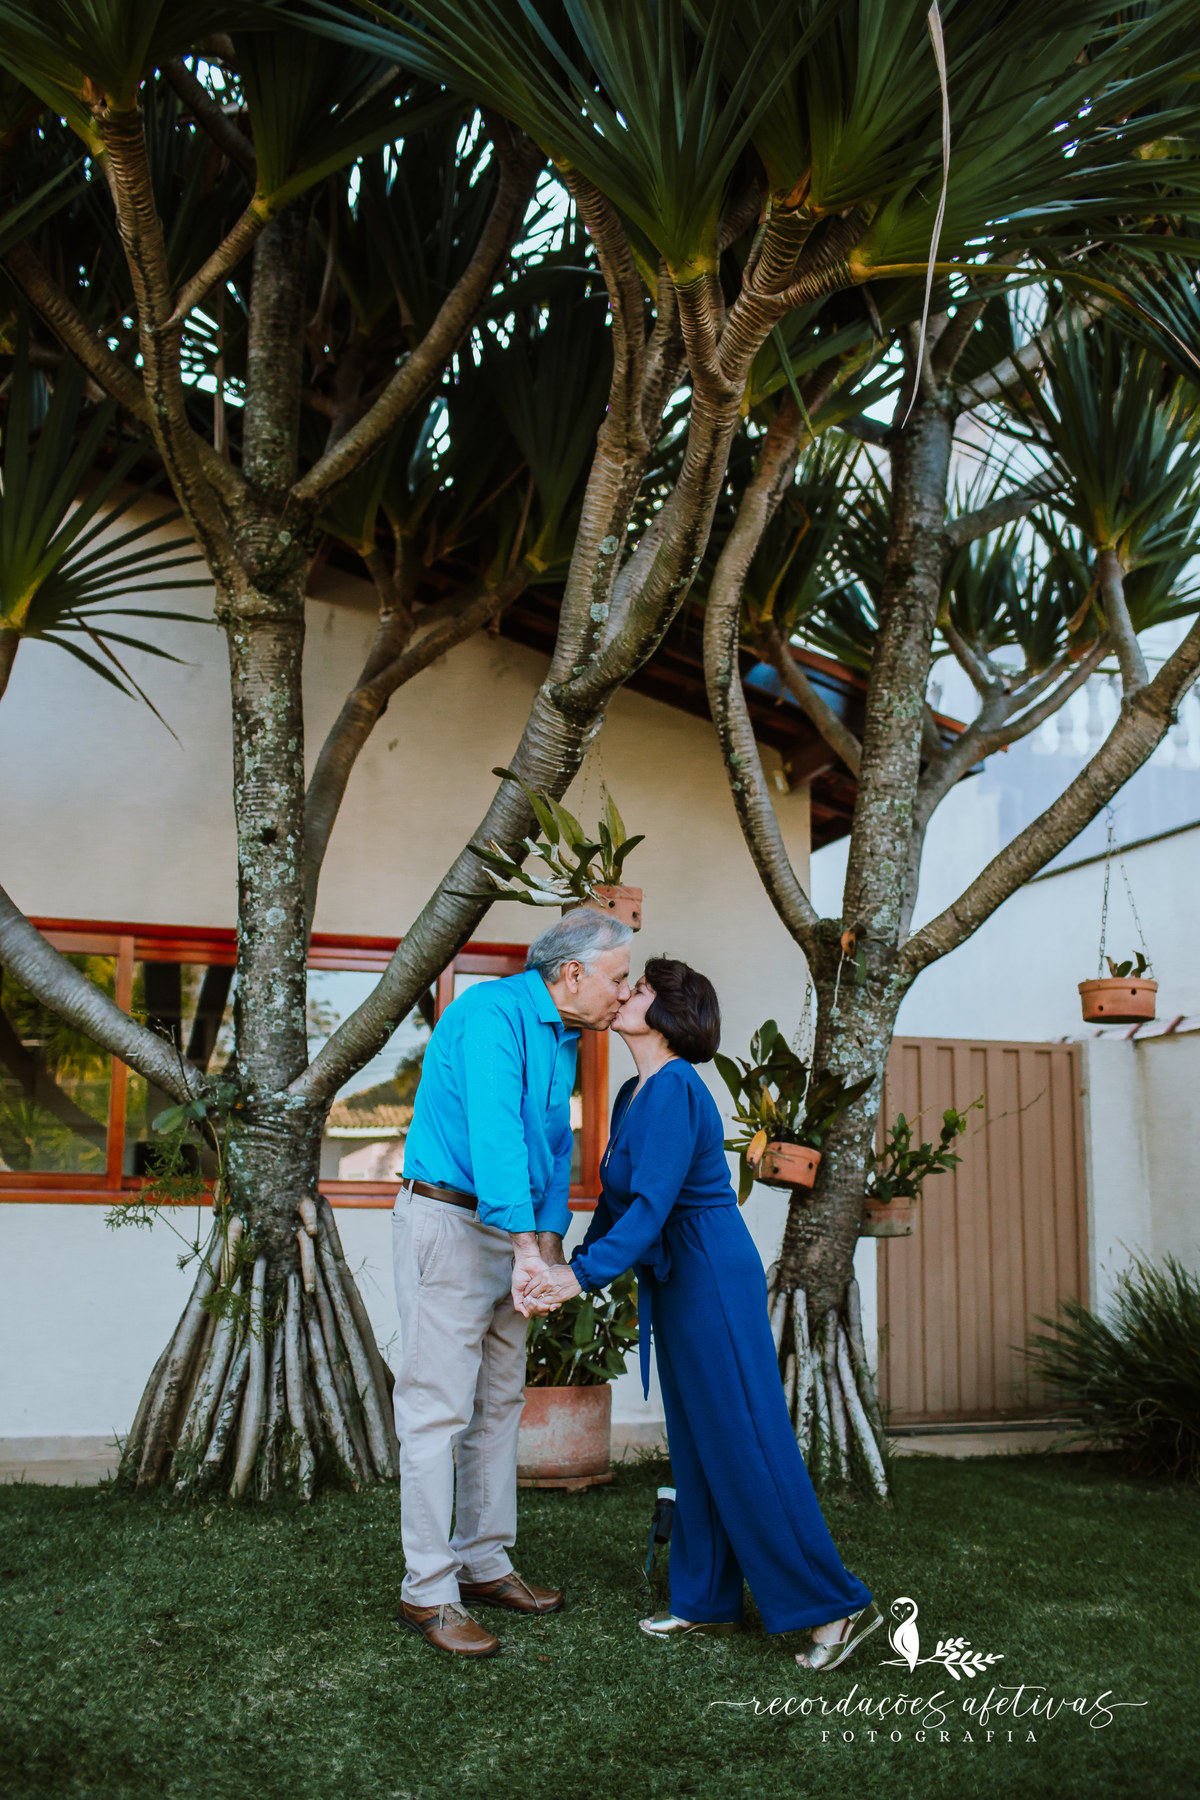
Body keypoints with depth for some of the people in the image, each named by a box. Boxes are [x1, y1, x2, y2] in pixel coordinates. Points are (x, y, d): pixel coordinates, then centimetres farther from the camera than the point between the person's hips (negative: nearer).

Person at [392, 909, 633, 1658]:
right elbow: (494, 1131, -29)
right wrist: (525, 1246, -35)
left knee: (499, 1405, 15)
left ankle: (485, 1565, 25)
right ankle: (429, 1591, 1)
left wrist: (550, 1239, 0)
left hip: (513, 1232, 10)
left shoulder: (563, 1040, 12)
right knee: (438, 1409, -6)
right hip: (449, 1222, -10)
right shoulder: (494, 1013, -18)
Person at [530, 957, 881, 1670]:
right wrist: (571, 1266, 13)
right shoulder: (635, 1093, 11)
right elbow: (617, 1198, 17)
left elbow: (653, 1204, -26)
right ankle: (708, 1598, 24)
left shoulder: (673, 1089, -18)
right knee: (696, 1445, 14)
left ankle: (838, 1604, 4)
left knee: (745, 1444, -5)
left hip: (713, 1281, -10)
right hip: (676, 1282, 10)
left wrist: (584, 1274, -30)